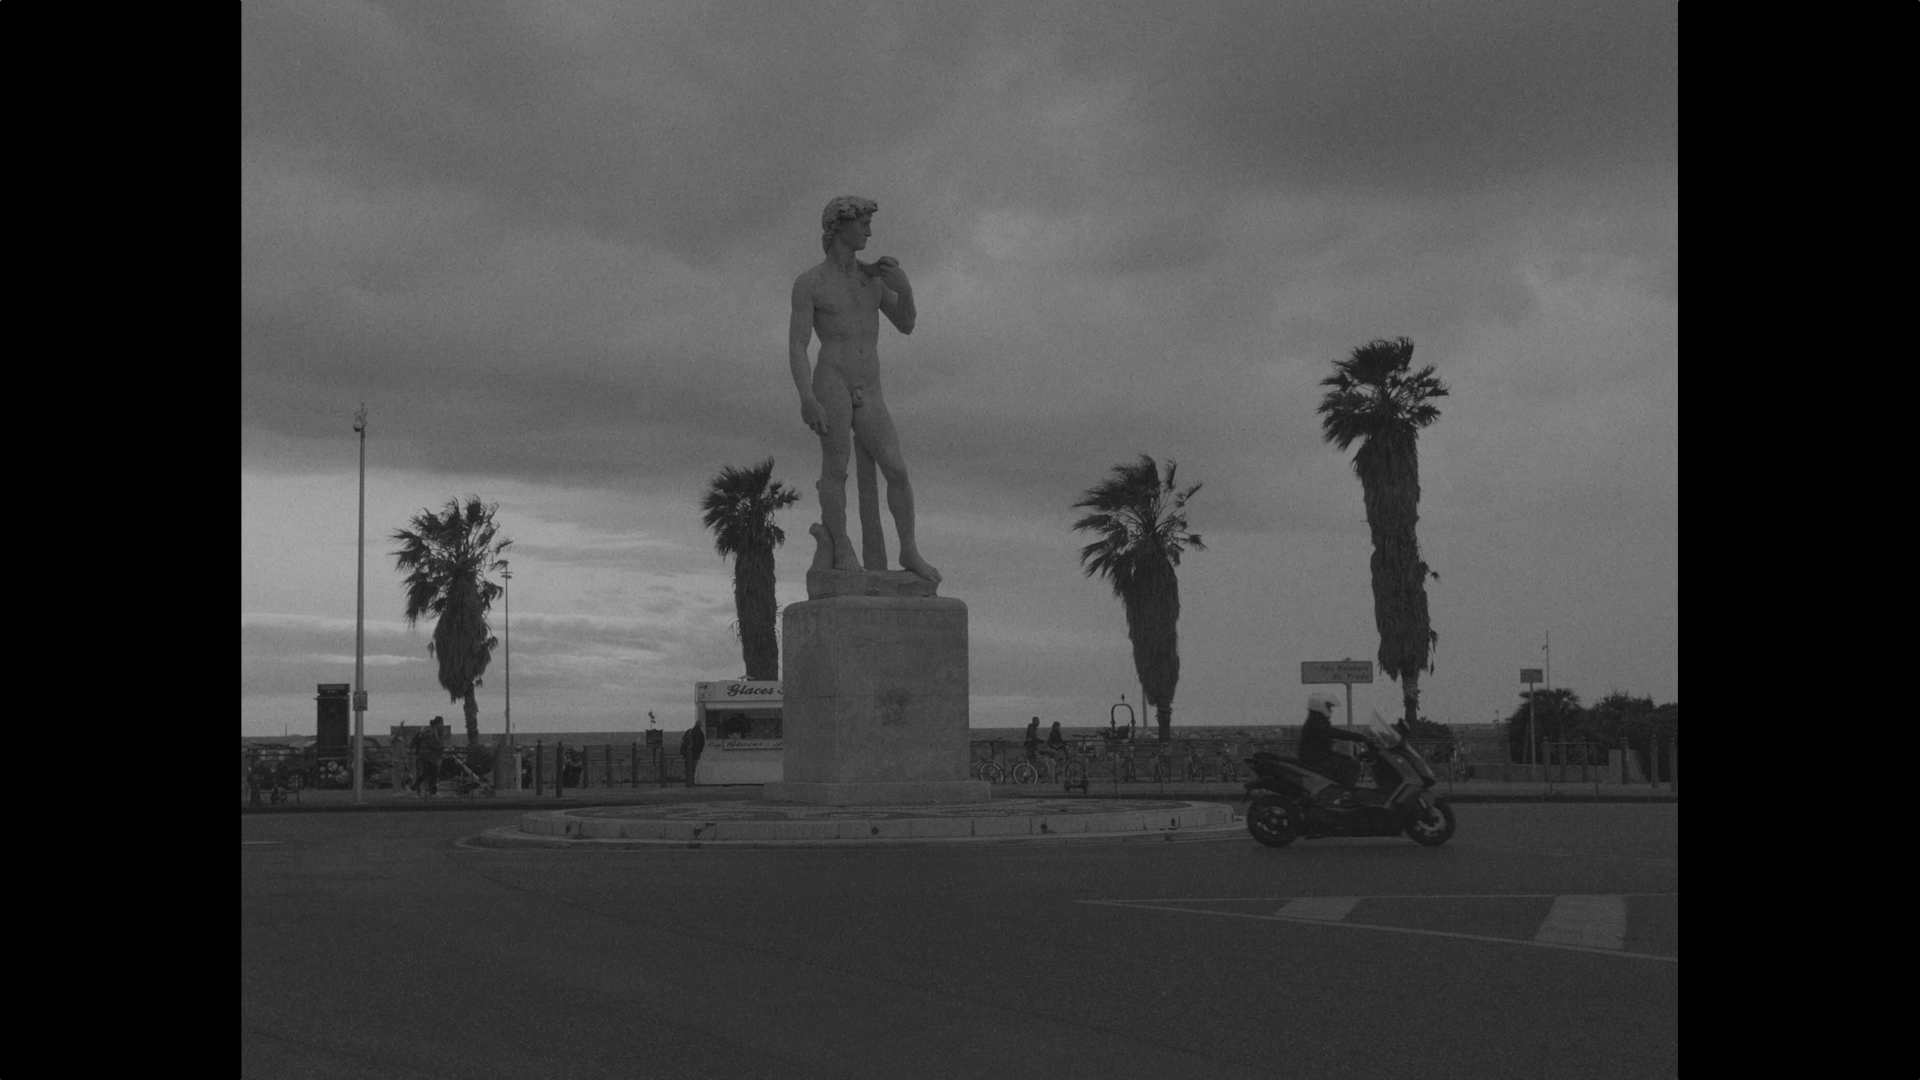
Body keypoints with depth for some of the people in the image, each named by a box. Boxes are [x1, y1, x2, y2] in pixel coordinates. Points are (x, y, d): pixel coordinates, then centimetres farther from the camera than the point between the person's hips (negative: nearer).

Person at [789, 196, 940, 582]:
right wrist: (806, 398, -22)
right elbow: (796, 348, -7)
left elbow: (906, 325, 17)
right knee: (836, 467, -9)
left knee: (896, 471, -4)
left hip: (869, 394, 4)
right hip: (830, 383, -4)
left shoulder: (873, 274, 16)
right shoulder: (809, 283, 0)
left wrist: (905, 289, -3)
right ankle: (843, 550, -3)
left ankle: (910, 551, 6)